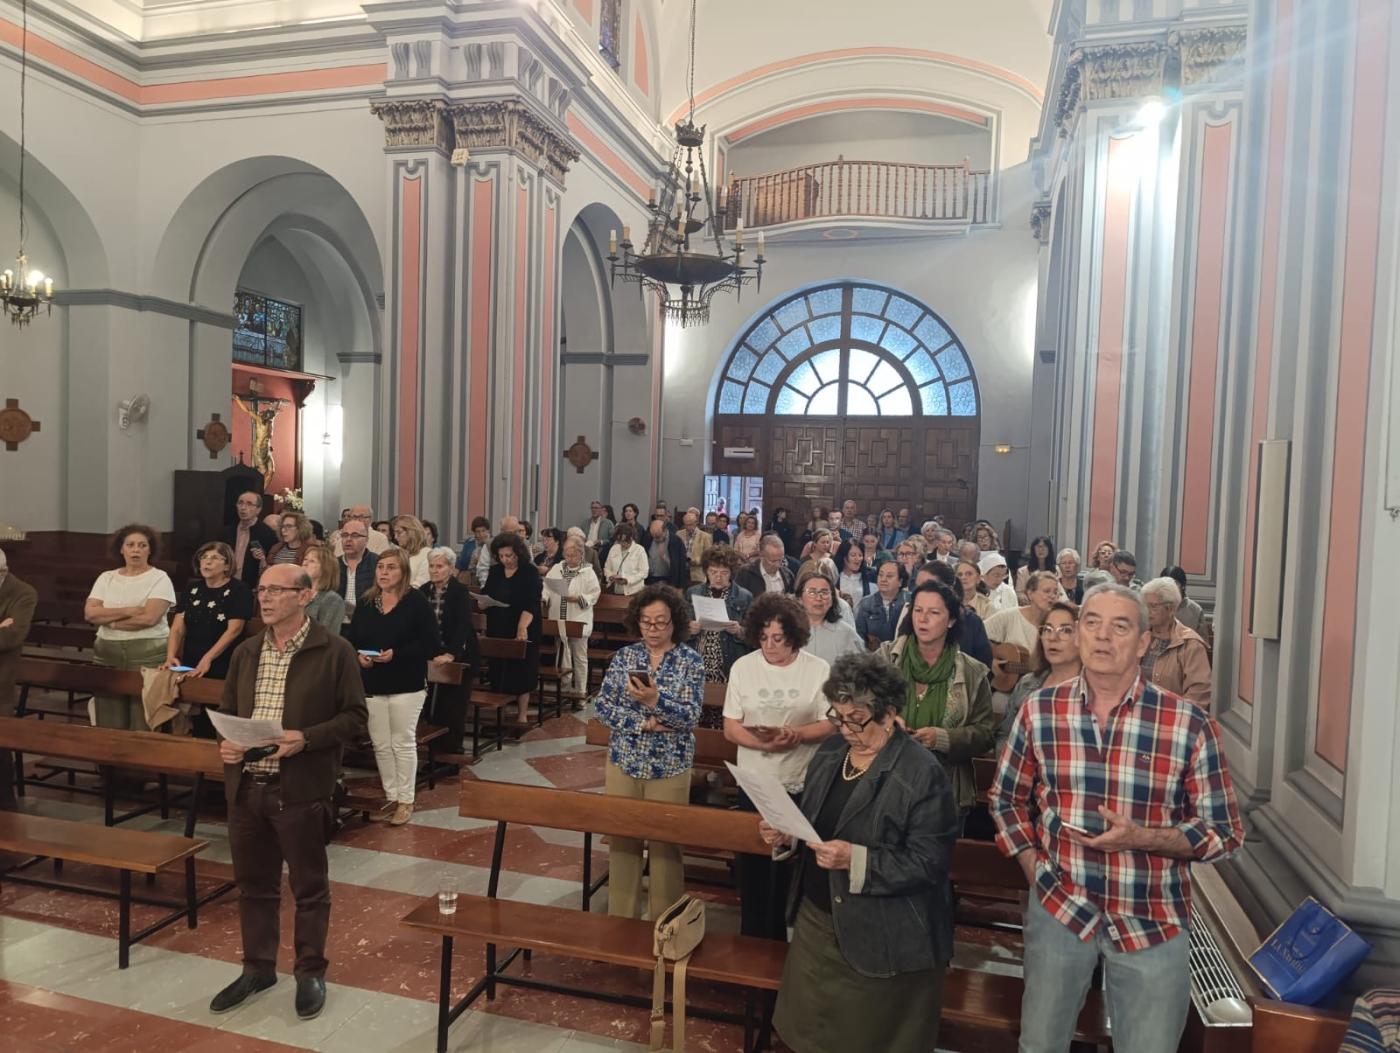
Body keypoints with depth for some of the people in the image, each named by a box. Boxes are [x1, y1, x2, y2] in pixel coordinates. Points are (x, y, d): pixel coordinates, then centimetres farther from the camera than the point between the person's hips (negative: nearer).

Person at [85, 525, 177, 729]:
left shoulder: (159, 578, -1)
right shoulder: (106, 578, 12)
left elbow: (149, 617, -13)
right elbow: (90, 613, 0)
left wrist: (109, 620, -3)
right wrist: (128, 611, -10)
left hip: (148, 654, -4)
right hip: (107, 653, 4)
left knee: (143, 724, -4)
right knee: (108, 724, 6)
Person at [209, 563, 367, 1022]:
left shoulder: (333, 651, -9)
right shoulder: (245, 652, 10)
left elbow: (354, 716, -8)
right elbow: (227, 711, 17)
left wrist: (306, 738, -21)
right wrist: (224, 742, -3)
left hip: (301, 789, -5)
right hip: (246, 786, 6)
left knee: (309, 886, 8)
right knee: (253, 883, 17)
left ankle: (310, 972, 26)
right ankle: (258, 968, 35)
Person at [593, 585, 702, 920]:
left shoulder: (690, 661, -7)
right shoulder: (624, 656, 0)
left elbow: (689, 716, -16)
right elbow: (603, 706, -4)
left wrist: (655, 700, -33)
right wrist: (645, 722, -16)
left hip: (670, 767, -2)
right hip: (624, 761, 2)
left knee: (665, 844, 7)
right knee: (622, 839, 11)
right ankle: (620, 918, 27)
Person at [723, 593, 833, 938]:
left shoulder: (818, 670, -5)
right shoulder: (743, 667, -1)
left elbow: (830, 725, -4)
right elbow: (731, 728, -1)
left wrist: (796, 734, -23)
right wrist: (762, 742, -20)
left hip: (802, 786, -1)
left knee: (793, 871, 8)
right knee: (753, 868, 10)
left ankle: (782, 940, 26)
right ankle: (753, 940, 26)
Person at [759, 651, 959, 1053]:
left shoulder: (922, 774, -20)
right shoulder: (830, 751, 2)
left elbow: (929, 862, -22)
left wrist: (857, 860, -31)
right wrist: (786, 835, -8)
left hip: (882, 937, -6)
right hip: (816, 918, 6)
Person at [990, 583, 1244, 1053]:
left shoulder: (1190, 724, -13)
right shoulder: (1039, 710, -6)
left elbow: (1225, 832, -7)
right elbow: (1006, 799, 8)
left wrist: (1141, 838, -21)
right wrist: (1036, 872, -1)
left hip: (1153, 922, -1)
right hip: (1058, 908, 2)